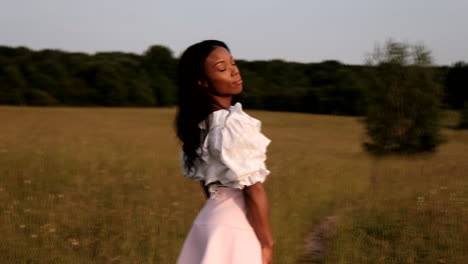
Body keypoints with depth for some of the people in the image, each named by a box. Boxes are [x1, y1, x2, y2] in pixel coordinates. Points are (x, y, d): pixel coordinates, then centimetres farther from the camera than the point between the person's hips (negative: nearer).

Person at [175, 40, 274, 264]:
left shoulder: (198, 124, 6)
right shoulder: (236, 124, -20)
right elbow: (254, 190, -19)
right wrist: (267, 244, -12)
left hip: (211, 219, 8)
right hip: (236, 225, -8)